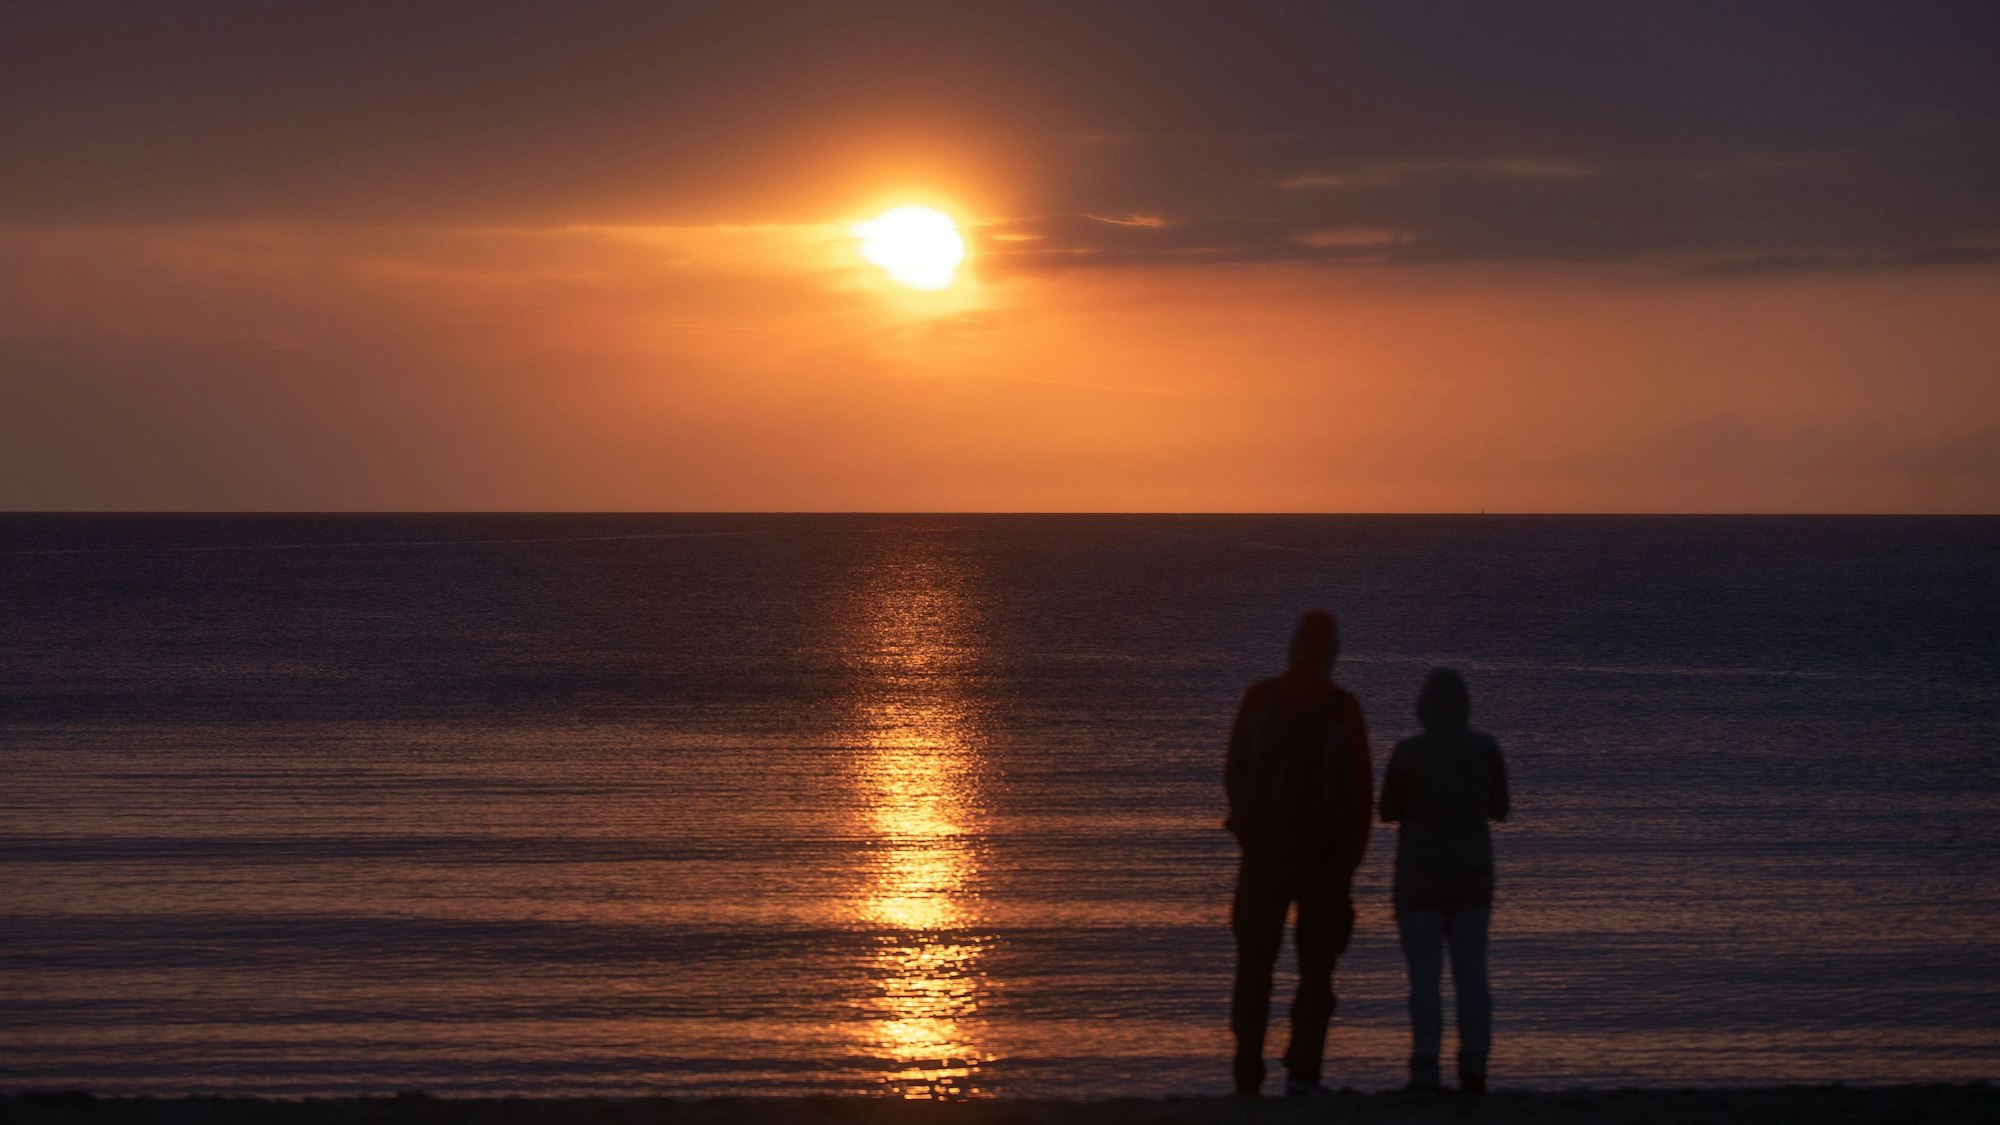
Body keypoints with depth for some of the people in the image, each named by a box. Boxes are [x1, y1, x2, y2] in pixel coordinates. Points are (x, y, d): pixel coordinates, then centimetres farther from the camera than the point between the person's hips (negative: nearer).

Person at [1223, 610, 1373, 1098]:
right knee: (1316, 964, 7)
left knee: (1255, 961, 10)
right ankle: (1303, 1069, -6)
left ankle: (1249, 1072, 7)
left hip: (1264, 845, 1)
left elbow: (1235, 773, 2)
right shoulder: (1344, 709, -7)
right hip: (1325, 851, -1)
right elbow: (1361, 789, -7)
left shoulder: (1258, 697, -3)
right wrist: (1352, 857, 5)